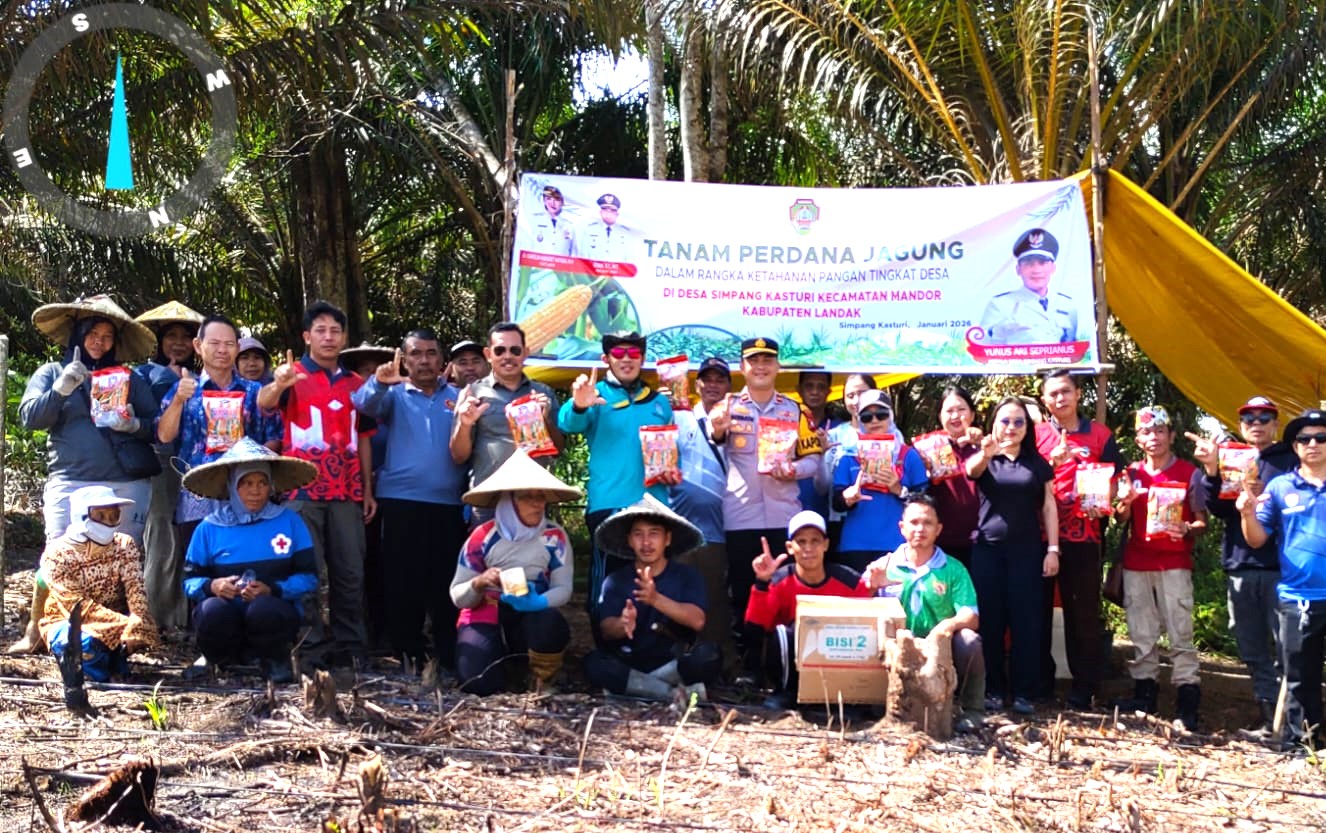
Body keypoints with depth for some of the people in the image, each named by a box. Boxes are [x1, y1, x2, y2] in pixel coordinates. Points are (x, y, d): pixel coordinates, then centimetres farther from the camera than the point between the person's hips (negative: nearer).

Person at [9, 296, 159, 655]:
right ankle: (34, 631, 7)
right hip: (69, 482, -1)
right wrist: (61, 389, -14)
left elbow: (156, 426, 10)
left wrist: (135, 425, -11)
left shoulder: (129, 378, 14)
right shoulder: (52, 372, 12)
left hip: (127, 485, 1)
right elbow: (29, 417, 0)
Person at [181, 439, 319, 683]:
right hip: (226, 616, 1)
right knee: (212, 610, -33)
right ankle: (218, 656, 4)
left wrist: (271, 589, -18)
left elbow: (309, 578, -2)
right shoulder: (209, 528, 6)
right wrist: (212, 586, -17)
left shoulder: (290, 522, 2)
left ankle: (274, 658, 1)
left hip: (275, 611, -1)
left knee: (264, 609, -35)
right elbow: (190, 581, 6)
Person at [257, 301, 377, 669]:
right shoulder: (293, 375, 1)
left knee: (350, 573, 5)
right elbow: (264, 402, -20)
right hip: (303, 491, -4)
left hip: (347, 493, 4)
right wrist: (278, 384, -44)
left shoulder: (355, 384, 14)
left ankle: (350, 648, 11)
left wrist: (368, 490, 11)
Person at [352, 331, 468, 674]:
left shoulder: (458, 397, 13)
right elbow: (365, 404, -12)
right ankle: (408, 654, 10)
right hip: (400, 501, -1)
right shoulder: (395, 394, 10)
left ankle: (450, 656, 12)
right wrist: (378, 382, -32)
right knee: (402, 582, 1)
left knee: (446, 582, 4)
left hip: (448, 504, 1)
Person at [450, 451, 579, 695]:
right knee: (479, 684, -26)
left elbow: (563, 589, -8)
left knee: (551, 623, -36)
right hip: (485, 619, 0)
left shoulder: (554, 536, -5)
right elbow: (458, 597, -4)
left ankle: (542, 683, -3)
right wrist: (478, 583, -26)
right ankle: (499, 661, 14)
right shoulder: (483, 537, -7)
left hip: (530, 619, 1)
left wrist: (537, 602, -29)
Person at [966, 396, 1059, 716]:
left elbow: (1049, 507, 8)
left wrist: (1053, 549, -2)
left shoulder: (1037, 463, 10)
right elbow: (971, 470, -19)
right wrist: (986, 453, -42)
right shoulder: (984, 459, 6)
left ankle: (1023, 692, 4)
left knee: (1026, 620, -1)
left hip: (1027, 550, 1)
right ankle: (993, 689, 10)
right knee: (989, 620, 1)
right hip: (988, 548, 0)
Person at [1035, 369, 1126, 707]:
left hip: (1083, 538, -1)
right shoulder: (1035, 434, 7)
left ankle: (1084, 685, 11)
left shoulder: (1100, 435, 7)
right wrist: (1052, 462, -14)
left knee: (1084, 612, 3)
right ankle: (1040, 680, 17)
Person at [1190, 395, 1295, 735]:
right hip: (1239, 566, 4)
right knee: (1252, 649, 6)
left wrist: (1266, 496, -18)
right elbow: (1217, 509, 3)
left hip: (1279, 566, -4)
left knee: (1285, 645, -8)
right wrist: (1211, 470, -11)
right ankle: (1268, 713, 13)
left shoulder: (1290, 460, 5)